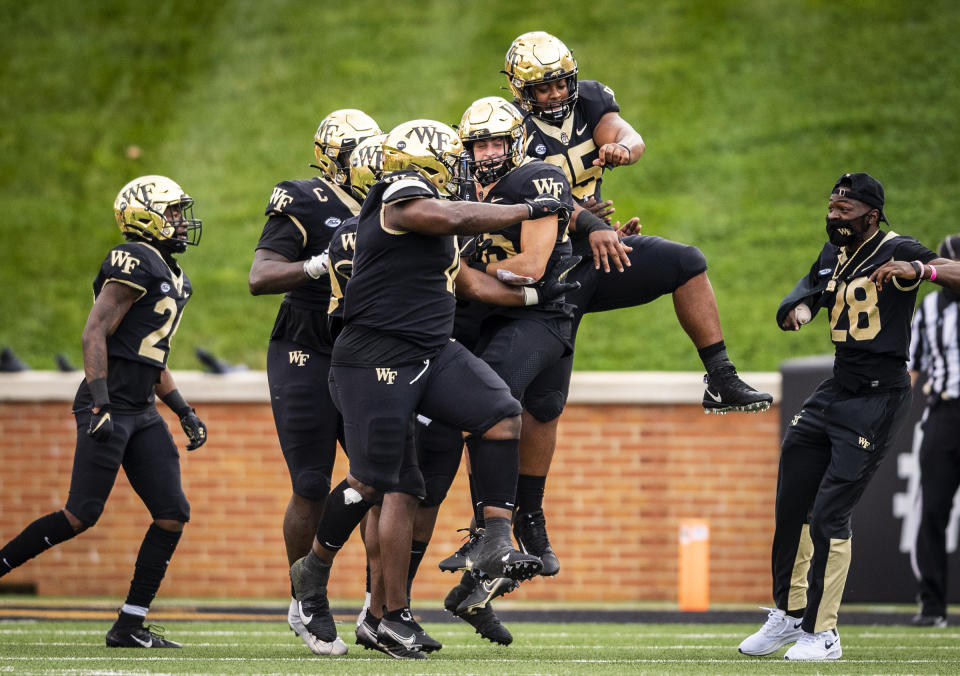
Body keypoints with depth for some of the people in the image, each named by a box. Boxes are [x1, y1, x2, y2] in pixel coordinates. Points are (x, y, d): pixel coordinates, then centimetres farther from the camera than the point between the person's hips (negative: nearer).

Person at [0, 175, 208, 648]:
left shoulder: (172, 279, 20)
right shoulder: (134, 264, -10)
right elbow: (95, 334, -17)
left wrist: (185, 412, 20)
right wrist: (100, 404, -24)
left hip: (142, 413, 9)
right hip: (109, 407, -9)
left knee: (173, 515, -1)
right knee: (82, 515, -11)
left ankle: (129, 626, 2)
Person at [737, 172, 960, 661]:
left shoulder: (895, 251, -13)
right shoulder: (833, 254, 9)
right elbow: (809, 291, 24)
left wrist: (917, 270, -43)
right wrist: (798, 310, 0)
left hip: (878, 397, -8)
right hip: (836, 391, 8)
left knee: (829, 514, -10)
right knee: (791, 505, 13)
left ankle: (822, 634, 0)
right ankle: (789, 615, 28)